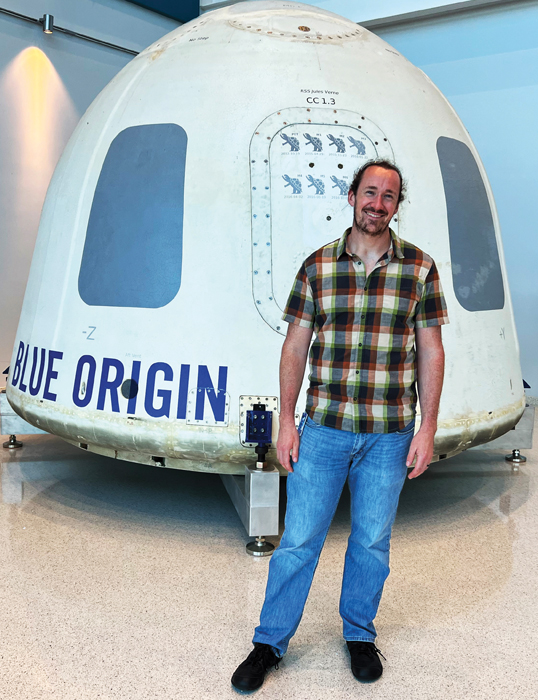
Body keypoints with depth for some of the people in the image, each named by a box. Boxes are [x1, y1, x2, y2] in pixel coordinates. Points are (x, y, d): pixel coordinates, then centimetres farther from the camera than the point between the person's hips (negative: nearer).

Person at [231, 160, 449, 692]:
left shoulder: (420, 268, 1)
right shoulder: (317, 266, 1)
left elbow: (431, 352, 2)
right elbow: (295, 347, 3)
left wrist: (427, 428, -3)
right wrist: (286, 422, -1)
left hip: (389, 435, 1)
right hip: (322, 428, 0)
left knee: (372, 541, 14)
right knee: (299, 538, 6)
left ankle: (359, 634, 37)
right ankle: (270, 642, 24)